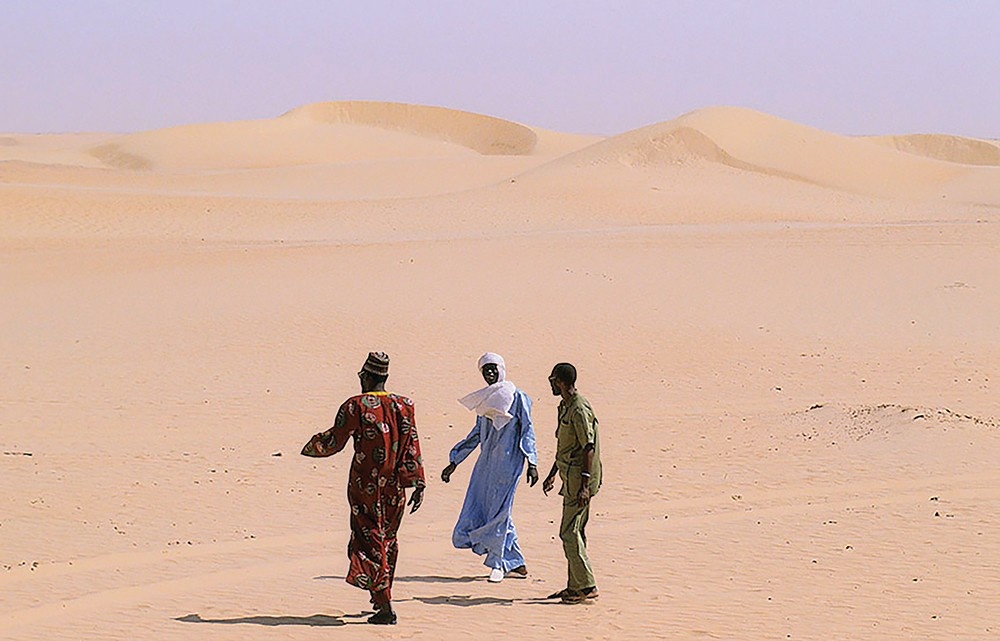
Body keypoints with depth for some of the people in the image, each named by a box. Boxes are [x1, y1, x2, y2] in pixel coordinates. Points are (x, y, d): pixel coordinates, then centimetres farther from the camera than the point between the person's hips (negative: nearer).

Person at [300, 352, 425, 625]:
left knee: (370, 542, -1)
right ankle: (381, 597, 31)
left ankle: (385, 607, -8)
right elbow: (412, 447, 0)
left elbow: (333, 442, -6)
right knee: (388, 540, 19)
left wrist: (310, 448, 14)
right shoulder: (403, 406, 2)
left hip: (365, 486, -4)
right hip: (394, 486, 4)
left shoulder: (356, 406, -10)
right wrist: (417, 482, 3)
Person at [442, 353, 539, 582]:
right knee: (479, 508, 4)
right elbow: (476, 435, 21)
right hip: (487, 461, 7)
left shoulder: (516, 397, -4)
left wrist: (532, 462, -15)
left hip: (508, 461, -7)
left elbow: (527, 431, -6)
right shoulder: (485, 400, 15)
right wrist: (454, 462, 20)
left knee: (499, 509, -7)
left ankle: (497, 563, 3)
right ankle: (516, 563, 12)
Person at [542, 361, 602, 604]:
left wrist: (584, 486, -24)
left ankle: (587, 586, -9)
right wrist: (552, 474, 28)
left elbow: (589, 448, -21)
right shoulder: (565, 407, 15)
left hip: (580, 479, -10)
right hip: (570, 478, 10)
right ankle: (575, 587, 16)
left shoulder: (579, 410, -17)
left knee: (570, 532, -10)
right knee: (573, 532, 12)